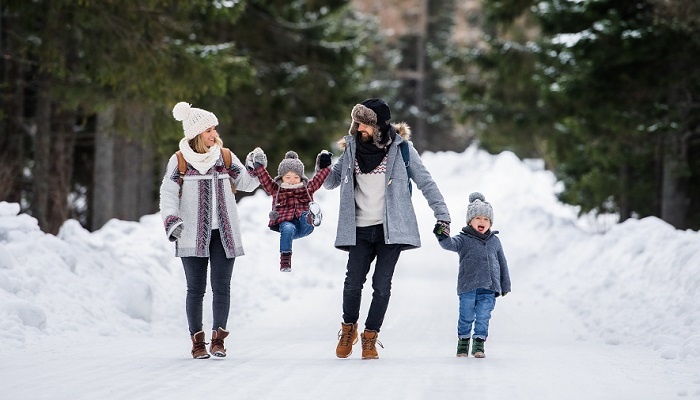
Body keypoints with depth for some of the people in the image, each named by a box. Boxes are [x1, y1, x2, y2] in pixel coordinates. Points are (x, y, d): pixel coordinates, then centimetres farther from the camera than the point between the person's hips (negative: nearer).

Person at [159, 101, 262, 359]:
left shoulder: (226, 157, 8)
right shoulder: (179, 161, 0)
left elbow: (246, 183, 10)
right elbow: (168, 194, -3)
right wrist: (171, 220, -17)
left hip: (223, 234, 2)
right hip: (193, 235, -2)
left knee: (221, 287, -2)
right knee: (196, 288, 1)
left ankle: (218, 338, 3)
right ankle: (197, 340, 7)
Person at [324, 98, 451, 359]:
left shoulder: (400, 147, -3)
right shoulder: (352, 147, 6)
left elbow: (425, 182, 0)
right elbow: (330, 183, 14)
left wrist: (442, 214, -6)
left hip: (391, 228, -2)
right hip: (361, 230, 2)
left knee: (381, 285, -4)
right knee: (353, 282, -5)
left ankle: (370, 337, 10)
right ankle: (348, 328, 19)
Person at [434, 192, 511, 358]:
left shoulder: (494, 241, 13)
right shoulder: (464, 239, 2)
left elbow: (502, 263, 19)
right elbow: (451, 244, -19)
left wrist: (505, 285, 18)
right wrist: (443, 236, -42)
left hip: (489, 288, 2)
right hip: (468, 287, -2)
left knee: (483, 317, 1)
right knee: (466, 316, 3)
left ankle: (479, 344, 11)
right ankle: (463, 341, 20)